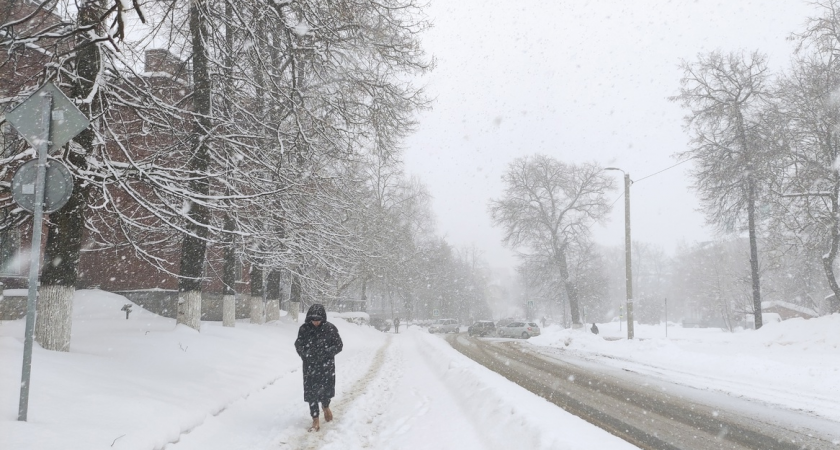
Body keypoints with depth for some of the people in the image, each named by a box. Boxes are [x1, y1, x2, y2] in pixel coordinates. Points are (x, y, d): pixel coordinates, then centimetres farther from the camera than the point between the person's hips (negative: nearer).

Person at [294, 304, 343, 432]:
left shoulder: (330, 328, -10)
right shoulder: (304, 329, -5)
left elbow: (339, 345, -4)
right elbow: (298, 345, 4)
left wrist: (326, 352, -18)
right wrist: (305, 354, -13)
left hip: (326, 365, -1)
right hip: (310, 366, 1)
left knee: (326, 389, 6)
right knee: (311, 391, -1)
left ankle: (326, 406, 41)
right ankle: (315, 420, 11)